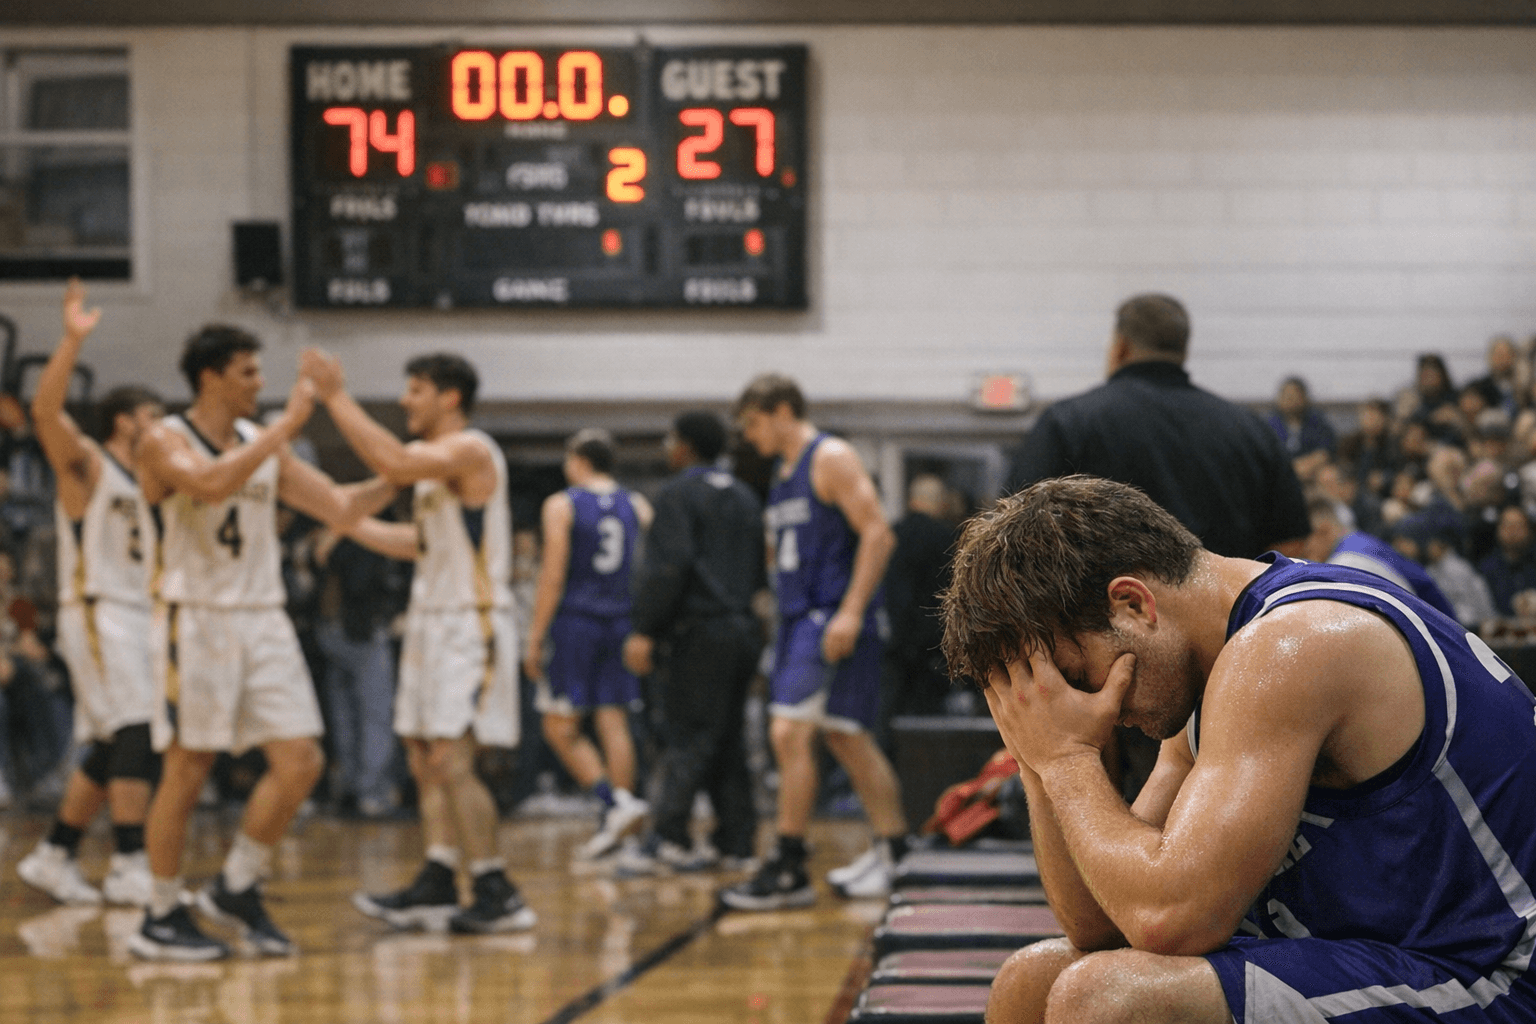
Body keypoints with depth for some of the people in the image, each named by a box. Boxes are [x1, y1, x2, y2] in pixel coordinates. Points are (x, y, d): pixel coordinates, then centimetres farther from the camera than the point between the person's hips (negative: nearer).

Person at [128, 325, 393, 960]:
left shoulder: (264, 445, 12)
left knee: (300, 762, -1)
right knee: (186, 771, -3)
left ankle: (236, 889, 14)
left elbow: (340, 507, 14)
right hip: (197, 621, -6)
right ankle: (161, 919, 8)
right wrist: (287, 425, -27)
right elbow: (212, 483, -29)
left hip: (263, 622, 6)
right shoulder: (165, 442, -7)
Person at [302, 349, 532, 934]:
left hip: (470, 627, -10)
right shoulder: (436, 461, 18)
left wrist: (336, 397, -26)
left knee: (450, 760, -12)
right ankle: (436, 887, 12)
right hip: (433, 621, 10)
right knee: (425, 760, 8)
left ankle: (497, 895, -8)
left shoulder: (471, 451, -13)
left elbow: (393, 463, -30)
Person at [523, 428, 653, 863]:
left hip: (575, 620, -5)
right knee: (614, 722, 6)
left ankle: (615, 801, -16)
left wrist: (535, 639, -6)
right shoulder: (638, 507, 9)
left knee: (561, 728, 2)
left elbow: (553, 578, -10)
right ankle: (613, 826, 4)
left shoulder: (561, 506, -5)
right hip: (622, 623, 5)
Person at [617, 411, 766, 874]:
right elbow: (761, 570, 21)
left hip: (698, 630, -7)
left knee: (689, 738, -10)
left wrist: (643, 629, -17)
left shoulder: (678, 494, -8)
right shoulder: (745, 497, 17)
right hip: (743, 626, 7)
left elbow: (667, 567, -17)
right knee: (728, 740, 11)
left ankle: (668, 838, -13)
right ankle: (736, 840, 9)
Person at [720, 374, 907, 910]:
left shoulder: (832, 459, -9)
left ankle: (788, 870, -12)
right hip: (799, 618, 10)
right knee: (846, 736, 13)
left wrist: (851, 611, -23)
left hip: (833, 619, -10)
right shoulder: (784, 473, 18)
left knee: (790, 733, -14)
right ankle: (892, 850, 21)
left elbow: (878, 533, -17)